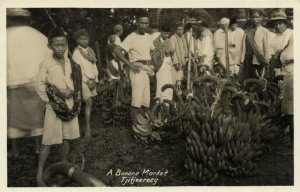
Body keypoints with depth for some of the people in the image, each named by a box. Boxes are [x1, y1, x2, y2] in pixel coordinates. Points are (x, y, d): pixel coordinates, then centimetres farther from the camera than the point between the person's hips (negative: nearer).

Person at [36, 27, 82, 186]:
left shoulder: (71, 63, 3)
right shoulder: (45, 64, -11)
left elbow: (76, 82, 11)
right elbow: (40, 86, -10)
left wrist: (72, 93, -8)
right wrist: (58, 93, -17)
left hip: (71, 106, 5)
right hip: (54, 107, -5)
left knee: (67, 138, 14)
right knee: (47, 142, -3)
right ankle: (39, 175, 4)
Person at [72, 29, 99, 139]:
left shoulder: (90, 51, 11)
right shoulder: (76, 52, -6)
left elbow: (94, 66, 12)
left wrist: (94, 80, 2)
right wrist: (87, 81, -11)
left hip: (92, 80, 5)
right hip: (83, 80, -5)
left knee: (89, 103, 4)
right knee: (89, 103, -11)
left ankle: (88, 125, 9)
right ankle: (87, 129, -10)